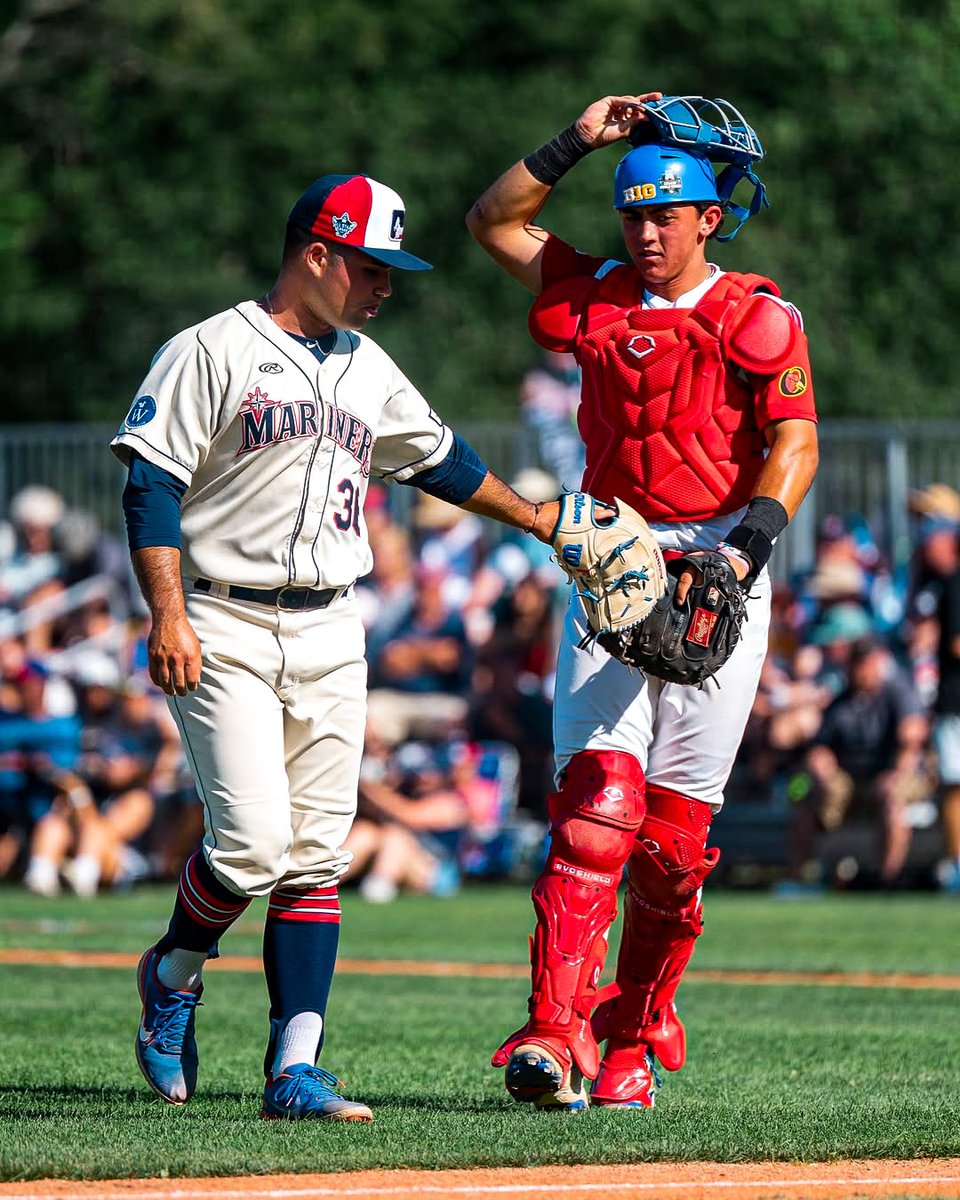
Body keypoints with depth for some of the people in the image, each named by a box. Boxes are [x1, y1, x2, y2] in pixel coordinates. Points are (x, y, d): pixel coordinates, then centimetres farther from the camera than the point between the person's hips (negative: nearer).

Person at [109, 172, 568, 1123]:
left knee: (315, 855, -1)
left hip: (330, 634, 6)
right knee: (253, 839, -16)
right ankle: (174, 975, 12)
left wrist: (532, 517, 29)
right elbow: (152, 485, -10)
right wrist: (168, 617, -18)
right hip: (223, 632, -6)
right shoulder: (211, 353, -6)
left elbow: (436, 457, 30)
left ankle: (295, 1070, -2)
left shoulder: (368, 369, 15)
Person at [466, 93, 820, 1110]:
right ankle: (556, 1035, -25)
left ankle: (633, 1041, 12)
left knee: (675, 826, -2)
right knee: (596, 798, -14)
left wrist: (755, 540, -24)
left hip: (717, 567, -2)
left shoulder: (759, 317, 2)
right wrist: (575, 144, 7)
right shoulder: (597, 298, 12)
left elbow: (794, 442, -8)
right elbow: (493, 223, 17)